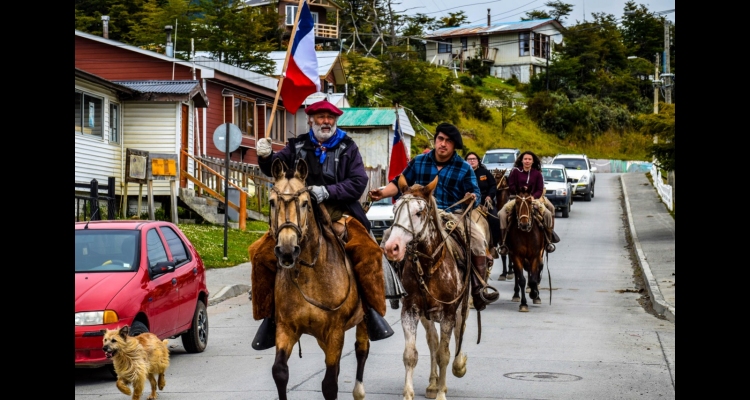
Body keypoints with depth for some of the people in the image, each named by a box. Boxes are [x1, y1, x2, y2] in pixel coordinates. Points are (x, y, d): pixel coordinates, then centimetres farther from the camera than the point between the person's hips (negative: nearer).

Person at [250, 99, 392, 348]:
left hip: (339, 215, -1)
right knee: (263, 253, -16)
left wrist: (327, 191, -14)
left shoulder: (347, 148, 8)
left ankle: (373, 310, -11)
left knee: (368, 252, -26)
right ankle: (270, 315, -2)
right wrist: (265, 157, -18)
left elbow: (358, 183, 0)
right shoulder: (297, 146, 13)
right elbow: (275, 168, 6)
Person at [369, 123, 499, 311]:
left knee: (478, 241, -25)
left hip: (453, 216, -2)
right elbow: (399, 183, 10)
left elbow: (475, 195, 0)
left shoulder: (464, 168, 2)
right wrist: (383, 193, -8)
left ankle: (479, 289, -16)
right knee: (389, 235, -15)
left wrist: (472, 198, -24)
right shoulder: (418, 162, 7)